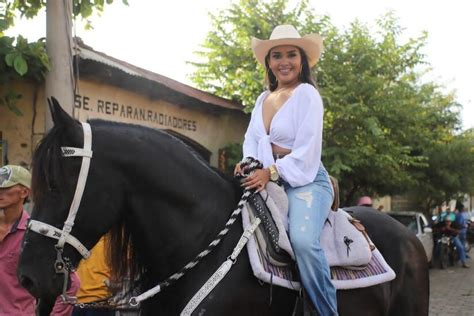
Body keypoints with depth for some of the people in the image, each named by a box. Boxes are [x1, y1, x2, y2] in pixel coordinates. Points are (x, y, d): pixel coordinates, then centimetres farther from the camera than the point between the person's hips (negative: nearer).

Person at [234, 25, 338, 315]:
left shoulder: (307, 94, -5)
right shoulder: (263, 98, 16)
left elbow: (307, 149, -12)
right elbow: (251, 138, 13)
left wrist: (271, 172, -19)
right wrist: (248, 163, -7)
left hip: (306, 180, -7)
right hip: (267, 180, 8)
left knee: (303, 241, -32)